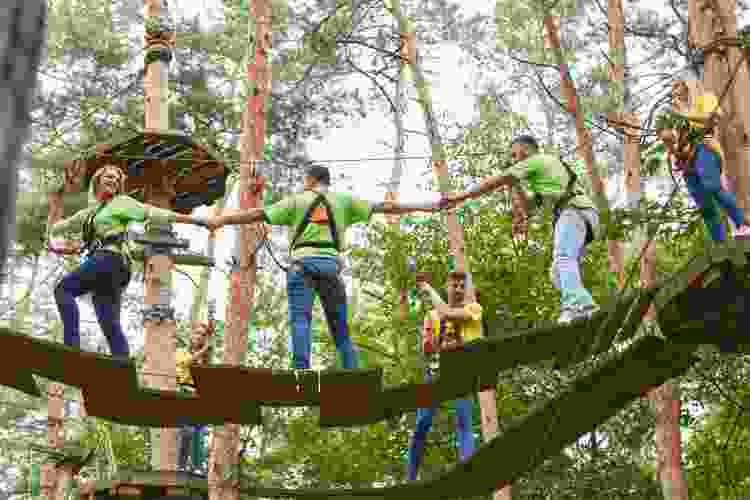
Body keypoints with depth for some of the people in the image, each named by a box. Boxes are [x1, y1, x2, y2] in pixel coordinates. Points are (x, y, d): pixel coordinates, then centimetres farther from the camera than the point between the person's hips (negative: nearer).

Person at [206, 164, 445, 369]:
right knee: (341, 328, 7)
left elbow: (259, 214, 9)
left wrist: (222, 220, 14)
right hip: (330, 263, 2)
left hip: (302, 262, -2)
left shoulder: (297, 201, 14)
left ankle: (302, 370, -28)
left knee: (300, 318, -10)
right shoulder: (343, 201, 19)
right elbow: (384, 207, 17)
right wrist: (428, 207, 21)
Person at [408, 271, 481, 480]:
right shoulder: (433, 314, 14)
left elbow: (448, 314, -16)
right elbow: (426, 347, 5)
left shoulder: (472, 308, 3)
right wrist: (447, 346, -14)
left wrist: (429, 290, -4)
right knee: (422, 425, 1)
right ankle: (410, 478, 10)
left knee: (464, 423, -13)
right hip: (436, 370, 3)